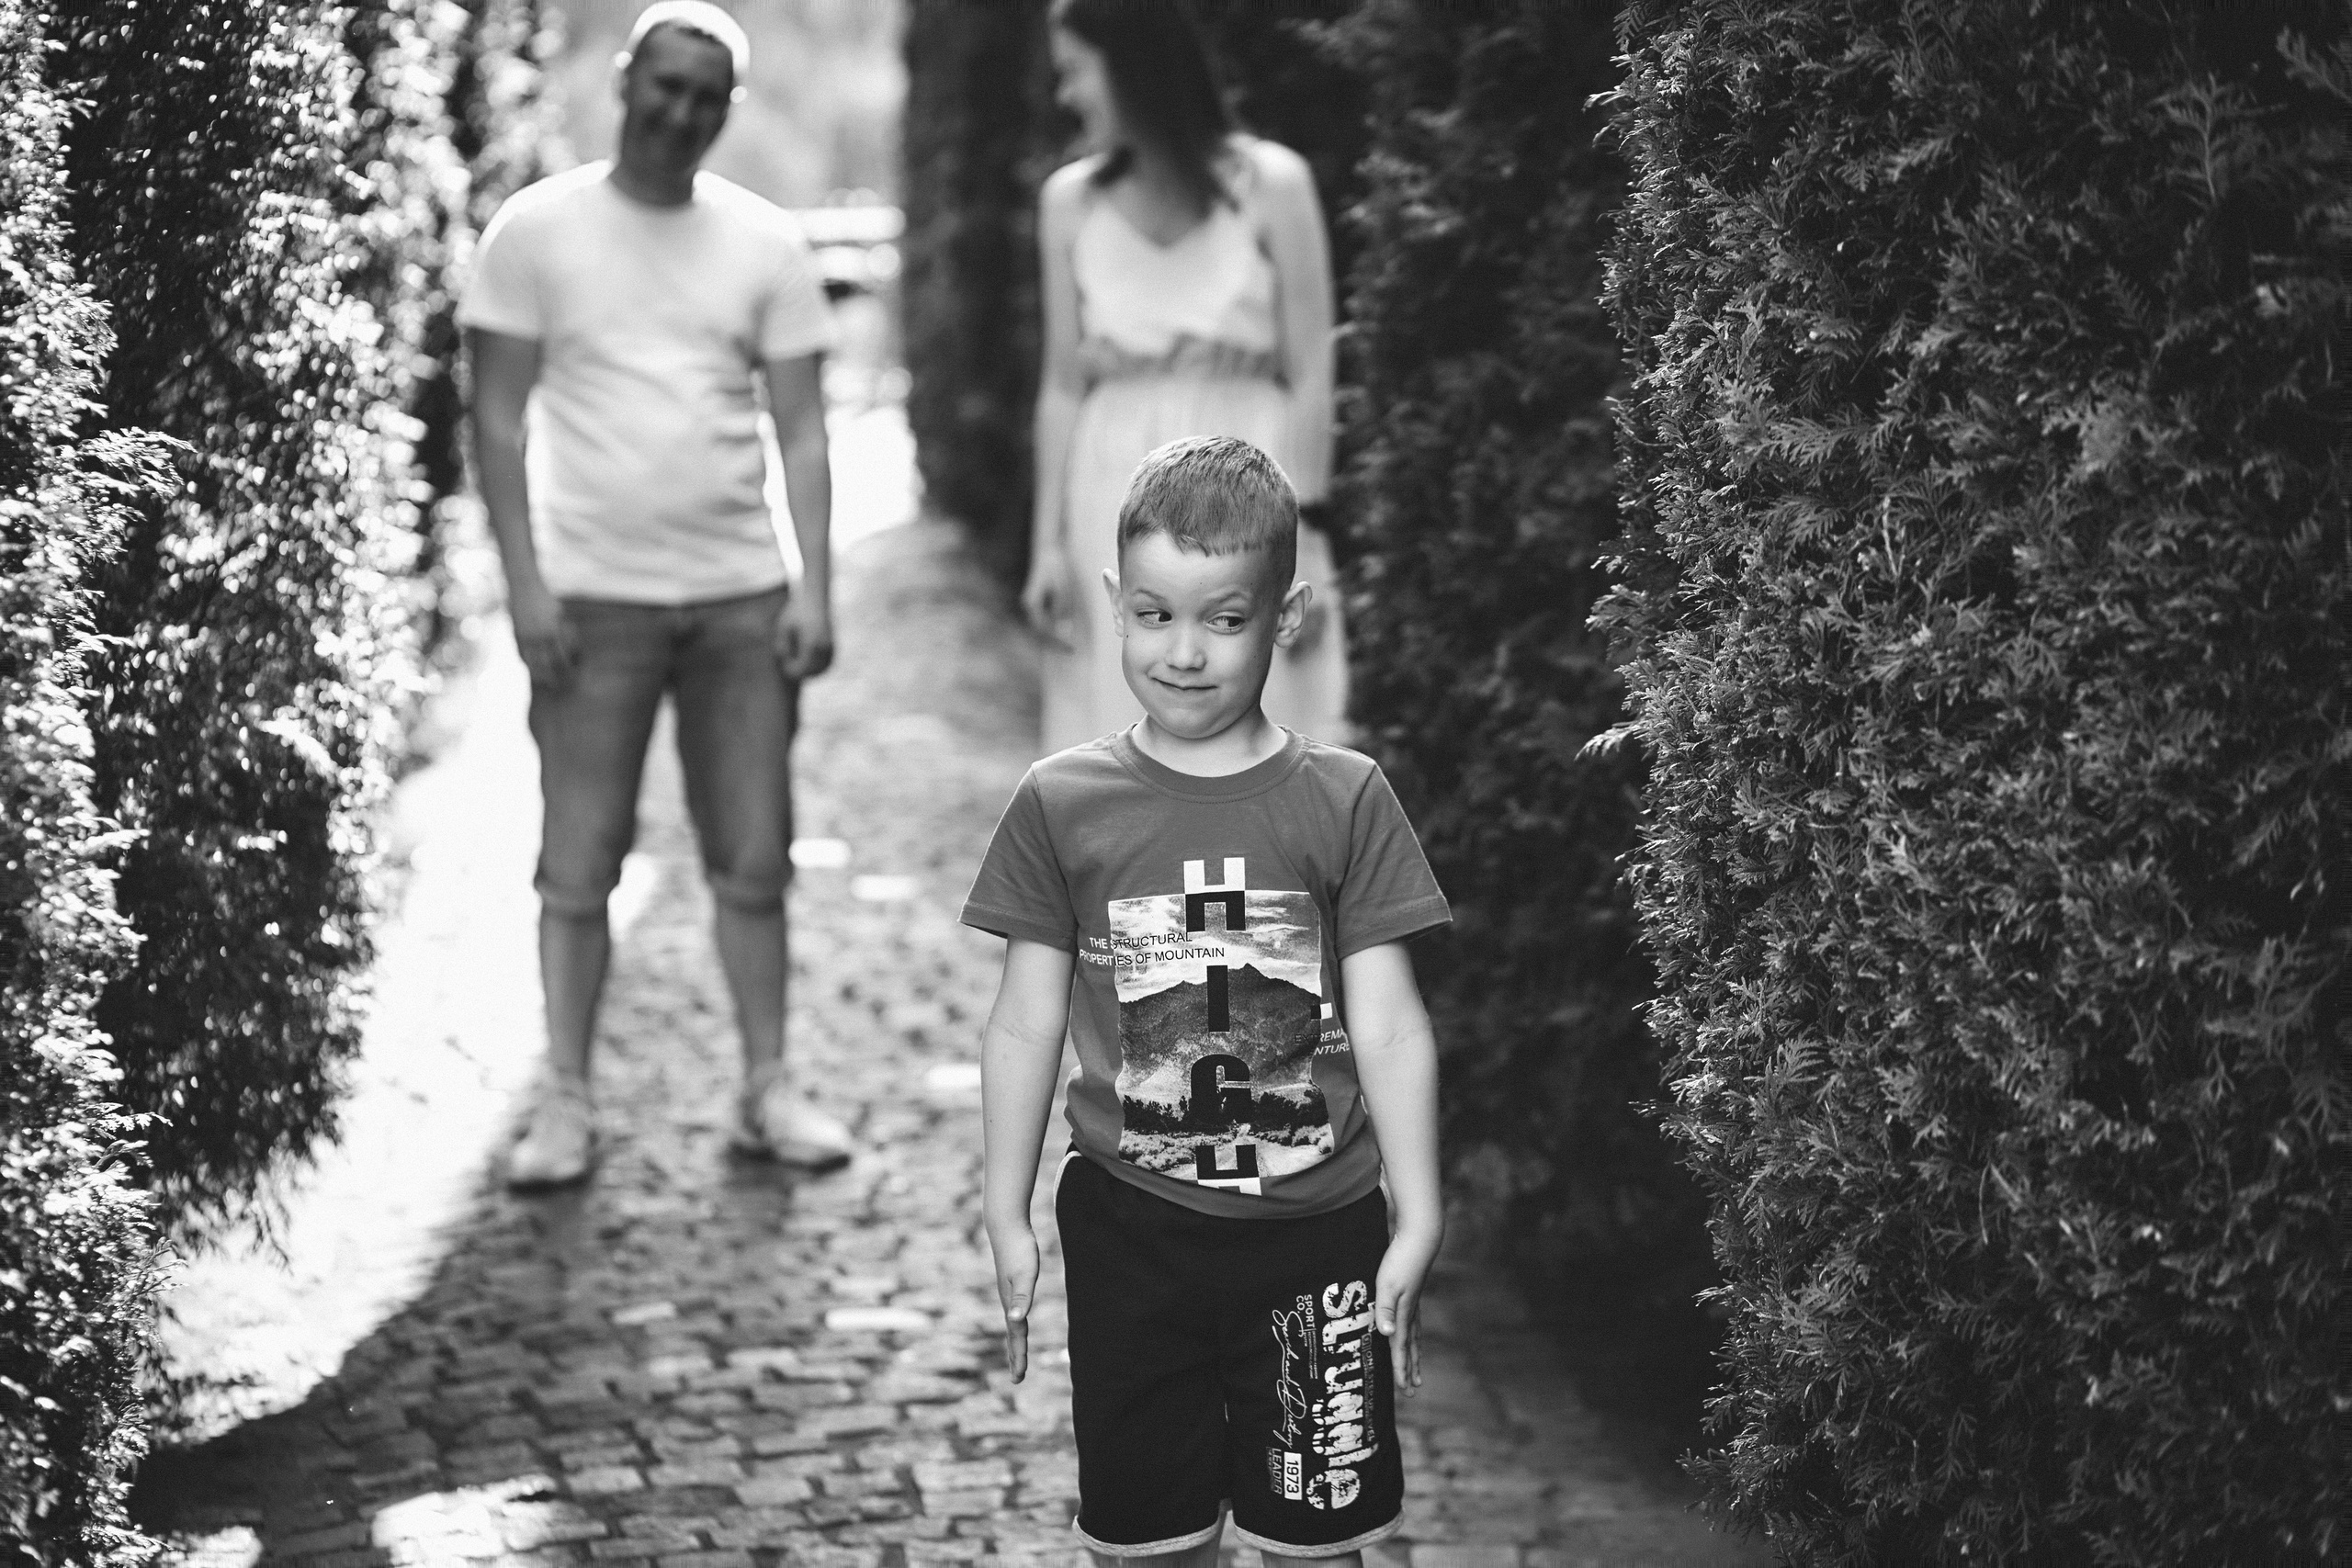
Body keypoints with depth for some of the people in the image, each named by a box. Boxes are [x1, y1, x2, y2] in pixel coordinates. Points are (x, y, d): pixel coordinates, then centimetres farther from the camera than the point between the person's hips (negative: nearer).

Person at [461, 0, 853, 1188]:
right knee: (578, 863, 1)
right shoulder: (537, 230, 0)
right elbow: (500, 418, -1)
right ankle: (565, 1103, 8)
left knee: (752, 862, 6)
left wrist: (815, 585, -4)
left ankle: (768, 1089, 15)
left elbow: (801, 428, 6)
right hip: (593, 597, -2)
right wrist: (525, 580, -9)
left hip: (742, 597, 2)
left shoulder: (764, 243, 6)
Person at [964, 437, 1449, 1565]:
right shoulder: (1063, 806, -2)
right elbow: (1025, 1024, 4)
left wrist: (1418, 1224, -3)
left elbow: (1390, 1026, -1)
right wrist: (1005, 1219, 4)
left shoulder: (1342, 802, -4)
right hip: (1130, 1229, 1)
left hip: (1315, 1234, -1)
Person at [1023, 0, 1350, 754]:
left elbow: (1310, 378, -4)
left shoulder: (1269, 184, -5)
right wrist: (1048, 544, 5)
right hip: (1118, 507, 3)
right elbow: (1063, 386, 9)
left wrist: (1301, 537, -8)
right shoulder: (1070, 201, 6)